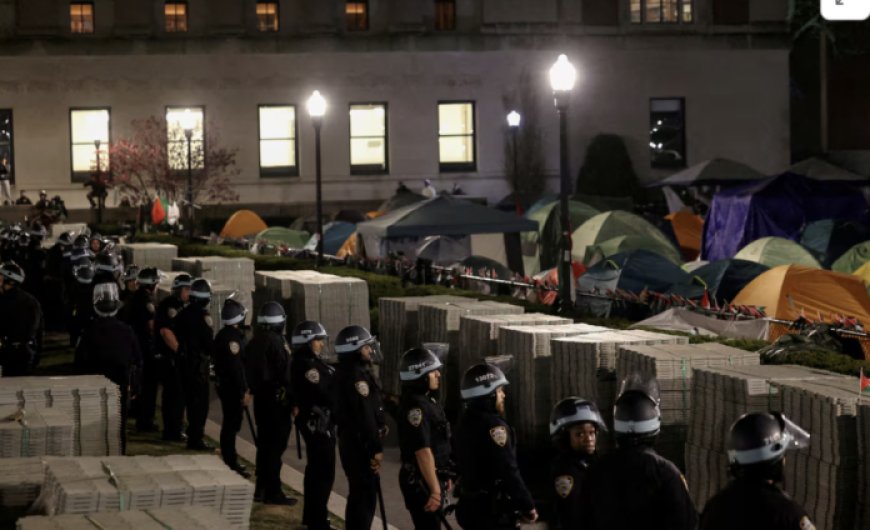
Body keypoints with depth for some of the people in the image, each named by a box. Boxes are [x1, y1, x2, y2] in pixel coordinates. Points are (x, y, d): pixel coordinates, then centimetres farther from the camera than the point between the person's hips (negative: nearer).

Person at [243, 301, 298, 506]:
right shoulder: (277, 343, -17)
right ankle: (273, 492, -4)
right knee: (276, 445, -5)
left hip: (259, 397, 9)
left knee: (264, 443, 16)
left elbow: (248, 371, 16)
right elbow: (286, 374, -18)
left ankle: (261, 488, 21)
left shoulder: (253, 342, 10)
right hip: (277, 399, -9)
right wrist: (293, 400, -14)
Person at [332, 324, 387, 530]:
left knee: (359, 495, 18)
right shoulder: (356, 375, -20)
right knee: (365, 496, -7)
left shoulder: (346, 372, 13)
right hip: (360, 444, -11)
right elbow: (364, 415, -23)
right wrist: (376, 448, -20)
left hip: (351, 441, 11)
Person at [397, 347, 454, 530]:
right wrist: (435, 489, -27)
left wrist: (443, 477, 24)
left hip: (432, 477, 10)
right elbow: (423, 452, -26)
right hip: (421, 482, -10)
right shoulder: (416, 406, -22)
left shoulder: (427, 400, 10)